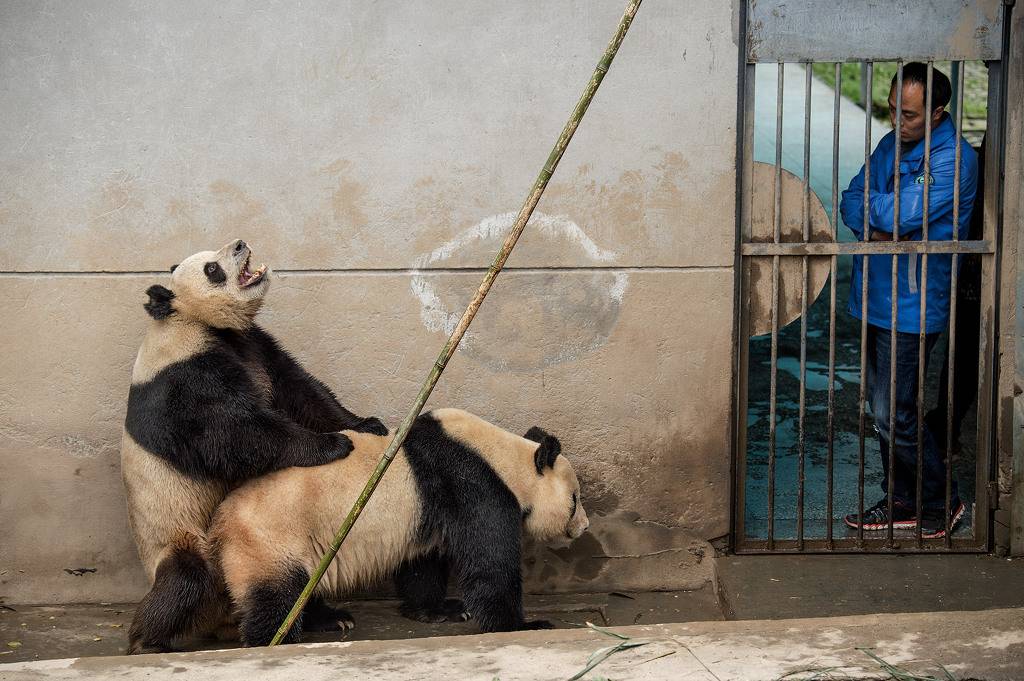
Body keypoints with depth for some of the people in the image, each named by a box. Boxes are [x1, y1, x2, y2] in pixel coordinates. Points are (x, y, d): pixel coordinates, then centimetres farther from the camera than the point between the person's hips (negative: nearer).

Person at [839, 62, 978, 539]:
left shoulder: (954, 158, -16)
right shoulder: (891, 145, 9)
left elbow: (904, 213, -25)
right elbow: (851, 202, 5)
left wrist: (868, 205, -6)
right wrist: (875, 227, -16)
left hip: (912, 306, -8)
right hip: (875, 298, 8)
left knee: (893, 414, -5)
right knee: (884, 407, 14)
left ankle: (941, 501, 12)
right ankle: (902, 502, 26)